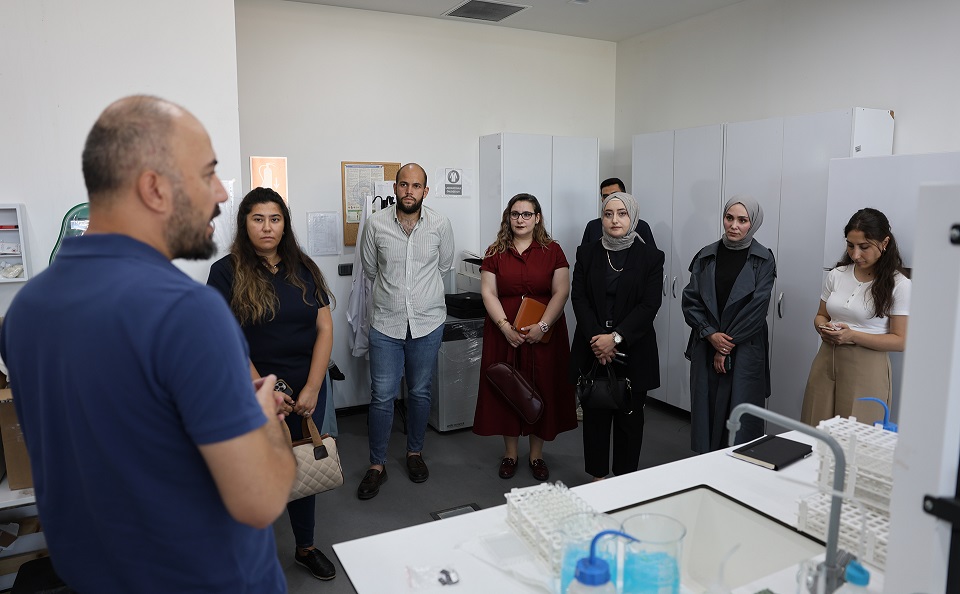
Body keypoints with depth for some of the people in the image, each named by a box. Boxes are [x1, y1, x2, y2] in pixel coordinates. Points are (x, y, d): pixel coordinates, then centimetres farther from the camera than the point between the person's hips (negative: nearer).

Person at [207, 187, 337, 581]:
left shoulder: (303, 268, 4)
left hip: (308, 390, 3)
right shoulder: (226, 272, -5)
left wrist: (312, 389, -7)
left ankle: (305, 548, 35)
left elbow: (324, 328, 1)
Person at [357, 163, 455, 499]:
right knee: (382, 395, 1)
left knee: (420, 392, 12)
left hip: (428, 322, 1)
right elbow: (370, 269, 10)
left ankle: (414, 453, 32)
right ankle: (377, 465, 17)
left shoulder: (440, 225, -2)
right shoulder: (376, 224, -4)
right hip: (386, 323, 0)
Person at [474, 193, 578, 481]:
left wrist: (542, 326, -16)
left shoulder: (552, 250, 2)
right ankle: (510, 452, 23)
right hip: (504, 334, 1)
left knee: (542, 389, 5)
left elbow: (561, 292, -5)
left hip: (543, 335, -1)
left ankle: (537, 454, 21)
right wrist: (505, 326, -15)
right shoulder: (495, 252, 4)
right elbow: (488, 293, -2)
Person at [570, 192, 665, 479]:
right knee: (595, 415, 8)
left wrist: (616, 338, -17)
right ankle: (597, 476, 21)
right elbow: (579, 298, -1)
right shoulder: (586, 253, 6)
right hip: (592, 349, 1)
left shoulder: (651, 257, 0)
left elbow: (649, 305, -7)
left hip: (633, 350, -1)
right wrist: (597, 339, -14)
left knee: (629, 417, 8)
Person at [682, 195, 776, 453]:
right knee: (706, 410, 7)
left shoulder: (763, 260, -2)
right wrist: (710, 334, -10)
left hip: (745, 351, -2)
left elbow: (756, 308, -8)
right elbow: (690, 300, 2)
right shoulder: (706, 256, 6)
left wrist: (728, 346, -10)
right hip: (706, 348, 3)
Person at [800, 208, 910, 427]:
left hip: (866, 369, -4)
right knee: (815, 433, 5)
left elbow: (900, 340, -7)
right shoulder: (837, 275, 7)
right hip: (826, 362, 4)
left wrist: (853, 336, -19)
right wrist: (824, 328, -6)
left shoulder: (898, 285, -6)